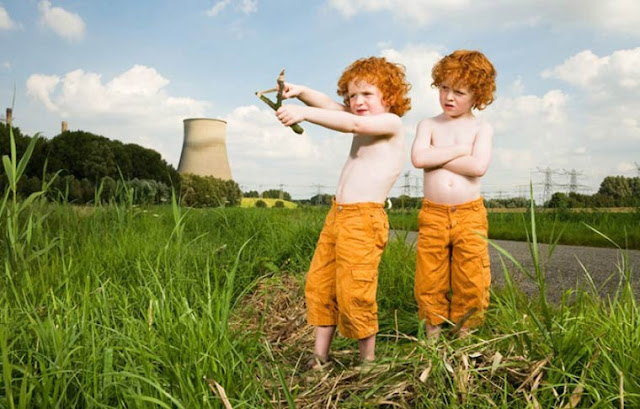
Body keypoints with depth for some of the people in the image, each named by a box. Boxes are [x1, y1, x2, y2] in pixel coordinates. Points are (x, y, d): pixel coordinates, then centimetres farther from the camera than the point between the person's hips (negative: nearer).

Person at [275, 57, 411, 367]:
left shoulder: (391, 123, -6)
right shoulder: (366, 125, 19)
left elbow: (354, 124, -23)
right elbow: (330, 106, 10)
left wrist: (304, 113, -28)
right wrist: (300, 92, -7)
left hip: (363, 219, -9)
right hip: (336, 213, 9)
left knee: (353, 292, -7)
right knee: (319, 283, 8)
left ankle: (368, 360, 12)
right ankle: (320, 358, 19)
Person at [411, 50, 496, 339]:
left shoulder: (481, 128, 3)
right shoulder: (428, 125, 6)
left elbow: (478, 166, -16)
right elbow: (418, 158, -14)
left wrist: (436, 157, -11)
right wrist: (459, 149, -10)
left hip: (470, 215, -1)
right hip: (432, 215, 1)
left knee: (471, 281, 3)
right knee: (429, 280, 7)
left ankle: (463, 334, 21)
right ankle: (432, 334, 23)